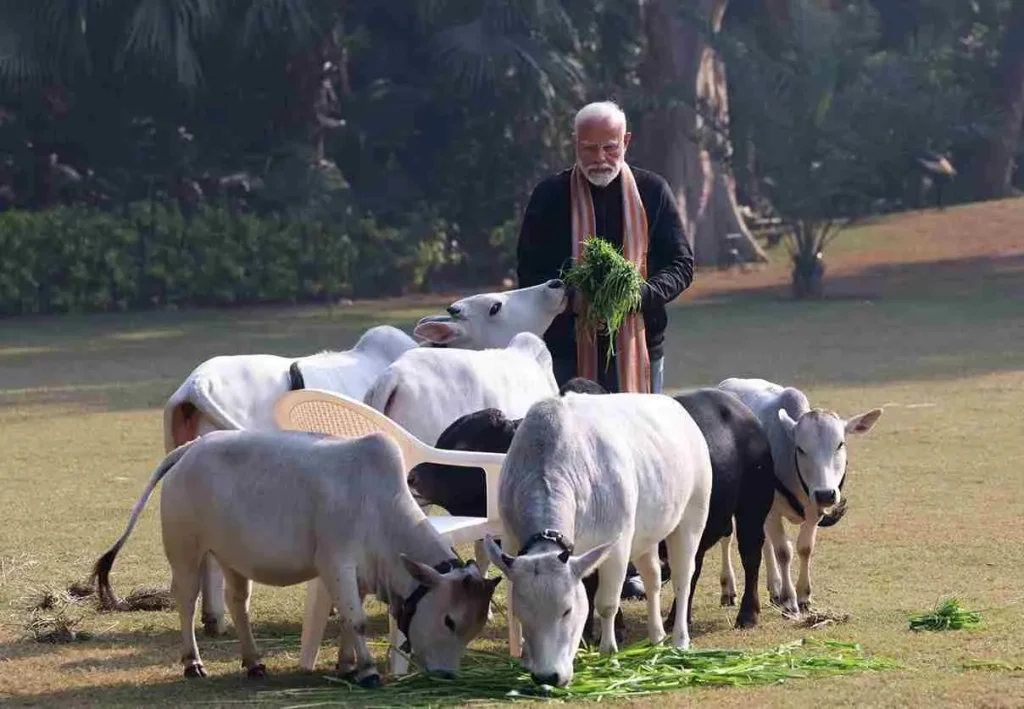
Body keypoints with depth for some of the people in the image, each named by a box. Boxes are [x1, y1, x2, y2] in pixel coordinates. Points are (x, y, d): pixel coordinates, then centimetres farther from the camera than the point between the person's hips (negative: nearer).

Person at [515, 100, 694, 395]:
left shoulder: (653, 191, 6)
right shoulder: (551, 195, 4)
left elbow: (682, 264, 7)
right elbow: (528, 271, 4)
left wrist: (640, 294, -13)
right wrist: (571, 299, -16)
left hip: (639, 348, 1)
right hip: (568, 352, -1)